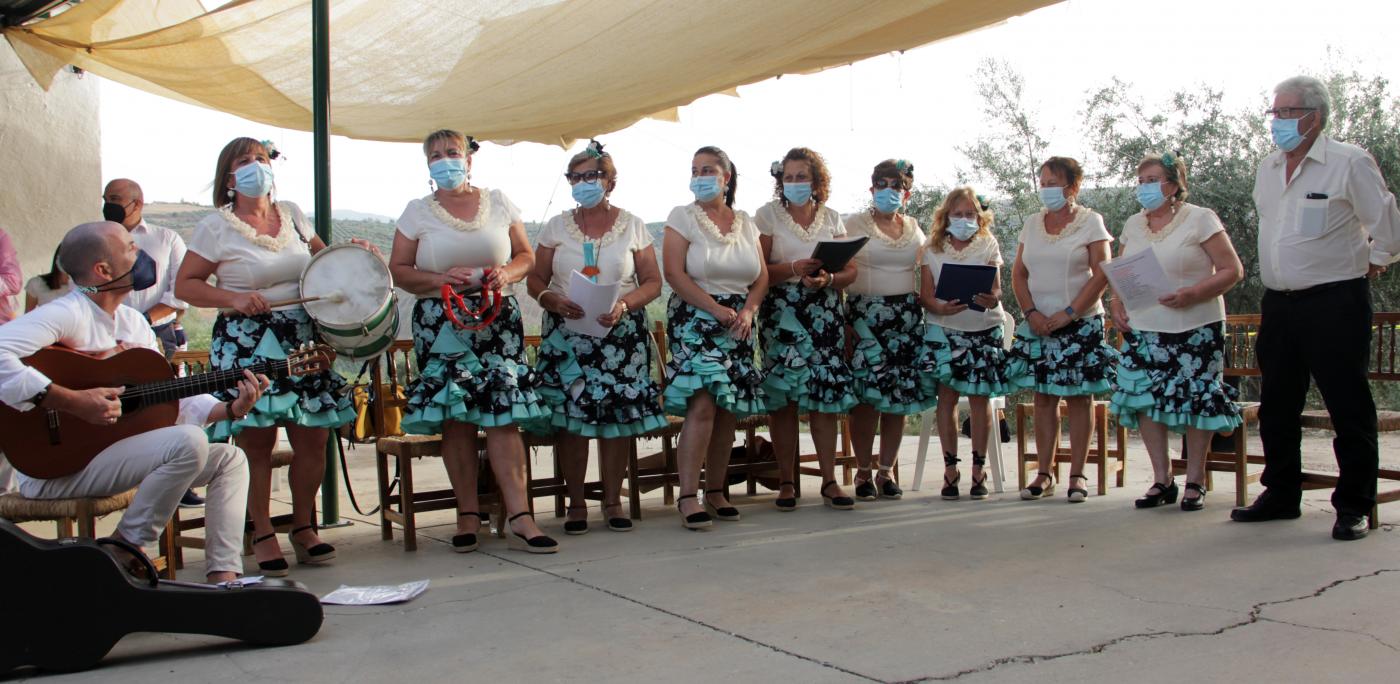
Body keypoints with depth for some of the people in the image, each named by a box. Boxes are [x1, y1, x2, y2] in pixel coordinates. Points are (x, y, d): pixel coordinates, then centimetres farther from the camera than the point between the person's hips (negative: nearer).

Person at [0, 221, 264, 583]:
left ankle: (223, 577, -3)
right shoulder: (66, 315, -14)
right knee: (189, 442, -27)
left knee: (230, 458, 6)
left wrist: (231, 409, -5)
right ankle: (119, 559, -11)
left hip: (118, 450, 9)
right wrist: (73, 401, -30)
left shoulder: (133, 322, 12)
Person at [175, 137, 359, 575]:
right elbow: (185, 285, -2)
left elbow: (320, 256, 28)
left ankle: (303, 528, 19)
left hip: (304, 341, 4)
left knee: (313, 438, 1)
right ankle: (262, 536, 12)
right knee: (256, 441, -3)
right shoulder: (216, 228, -1)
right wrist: (233, 299, -16)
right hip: (248, 347, -4)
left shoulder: (292, 214, 12)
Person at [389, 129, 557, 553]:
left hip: (498, 320, 0)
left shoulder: (499, 203, 12)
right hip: (442, 324, 0)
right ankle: (468, 514, 7)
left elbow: (526, 256, 15)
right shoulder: (418, 212, 9)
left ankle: (519, 517, -11)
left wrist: (506, 273, -6)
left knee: (504, 413, -9)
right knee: (455, 417, -4)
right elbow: (398, 270, 5)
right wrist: (440, 279, -12)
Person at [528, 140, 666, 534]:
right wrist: (552, 300, -13)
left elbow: (653, 282, 5)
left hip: (621, 333, 0)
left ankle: (613, 501, 10)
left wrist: (625, 304, -14)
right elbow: (535, 279, 9)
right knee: (569, 416, -5)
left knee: (618, 414, -3)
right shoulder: (557, 227, 11)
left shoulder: (632, 226, 8)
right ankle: (576, 503, 6)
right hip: (566, 334, 1)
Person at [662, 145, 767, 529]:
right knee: (702, 405, -17)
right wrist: (715, 307, -14)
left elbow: (762, 276, 12)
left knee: (728, 411, 4)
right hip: (695, 320, -4)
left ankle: (716, 492, 15)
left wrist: (748, 310, -7)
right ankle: (688, 496, -13)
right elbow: (674, 273, -8)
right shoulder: (683, 217, 2)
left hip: (738, 324, 5)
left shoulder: (746, 223, 14)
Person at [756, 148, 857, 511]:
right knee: (782, 399, -4)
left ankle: (829, 480, 8)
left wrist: (828, 279, -12)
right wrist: (794, 269, -18)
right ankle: (786, 483, 5)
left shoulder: (832, 218, 13)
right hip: (781, 313, -2)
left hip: (825, 314, 3)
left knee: (826, 396, -1)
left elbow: (850, 270, 8)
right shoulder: (767, 215, 4)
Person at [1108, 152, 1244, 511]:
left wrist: (1192, 294, -20)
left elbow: (1232, 270, -7)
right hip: (1142, 330, 5)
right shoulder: (1133, 225, 12)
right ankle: (1162, 479, 12)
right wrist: (1116, 303, 1)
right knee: (1145, 399, 0)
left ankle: (1195, 481, 12)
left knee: (1195, 400, -1)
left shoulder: (1200, 219, -4)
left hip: (1194, 329, -4)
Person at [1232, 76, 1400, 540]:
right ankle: (1281, 495, 23)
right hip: (1278, 303, 7)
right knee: (1276, 406, 11)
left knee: (1348, 408, -2)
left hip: (1335, 301, -6)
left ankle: (1354, 505, 7)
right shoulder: (1267, 169, 12)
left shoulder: (1350, 163, -7)